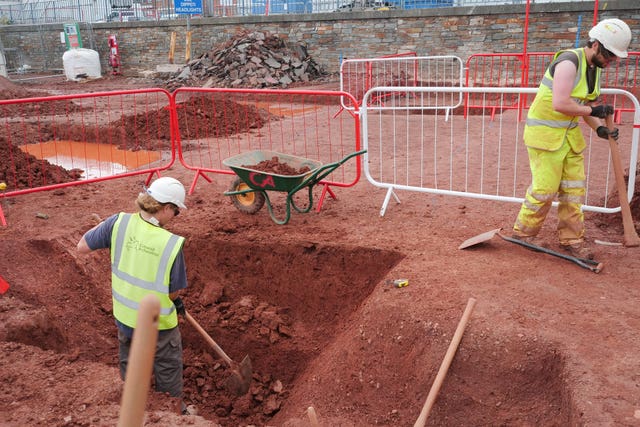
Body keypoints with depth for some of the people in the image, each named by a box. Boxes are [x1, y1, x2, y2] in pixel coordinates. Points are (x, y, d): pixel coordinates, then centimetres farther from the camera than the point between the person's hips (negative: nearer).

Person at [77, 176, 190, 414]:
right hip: (157, 323, -4)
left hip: (124, 315, 5)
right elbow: (175, 292, -16)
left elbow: (82, 247, -7)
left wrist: (106, 231, 8)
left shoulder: (119, 223, -19)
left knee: (128, 362, 30)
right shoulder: (172, 244, -28)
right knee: (168, 368, 21)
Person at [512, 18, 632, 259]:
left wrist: (600, 128, -4)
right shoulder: (569, 62, -19)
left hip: (570, 135, 9)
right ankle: (522, 234, 11)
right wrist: (593, 110, -18)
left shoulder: (593, 68, 10)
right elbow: (560, 104, -28)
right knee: (545, 188, -6)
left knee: (574, 189, 9)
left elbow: (586, 105, 14)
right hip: (545, 133, -9)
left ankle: (571, 239, 19)